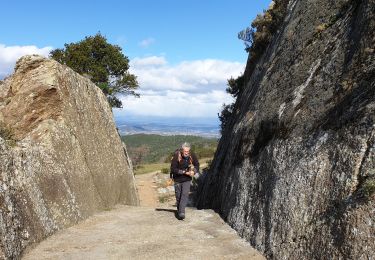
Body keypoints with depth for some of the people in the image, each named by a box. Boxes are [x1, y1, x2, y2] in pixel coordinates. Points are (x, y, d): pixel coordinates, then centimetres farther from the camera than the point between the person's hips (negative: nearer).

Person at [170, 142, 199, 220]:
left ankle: (181, 212, -15)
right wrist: (184, 172, -25)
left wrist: (194, 171, -13)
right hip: (177, 179, -1)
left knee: (185, 195, -14)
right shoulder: (176, 156, -20)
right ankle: (179, 210, 30)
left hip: (187, 179, 1)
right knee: (178, 196, 10)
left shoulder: (192, 156, -11)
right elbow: (173, 169, -21)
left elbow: (197, 165, 7)